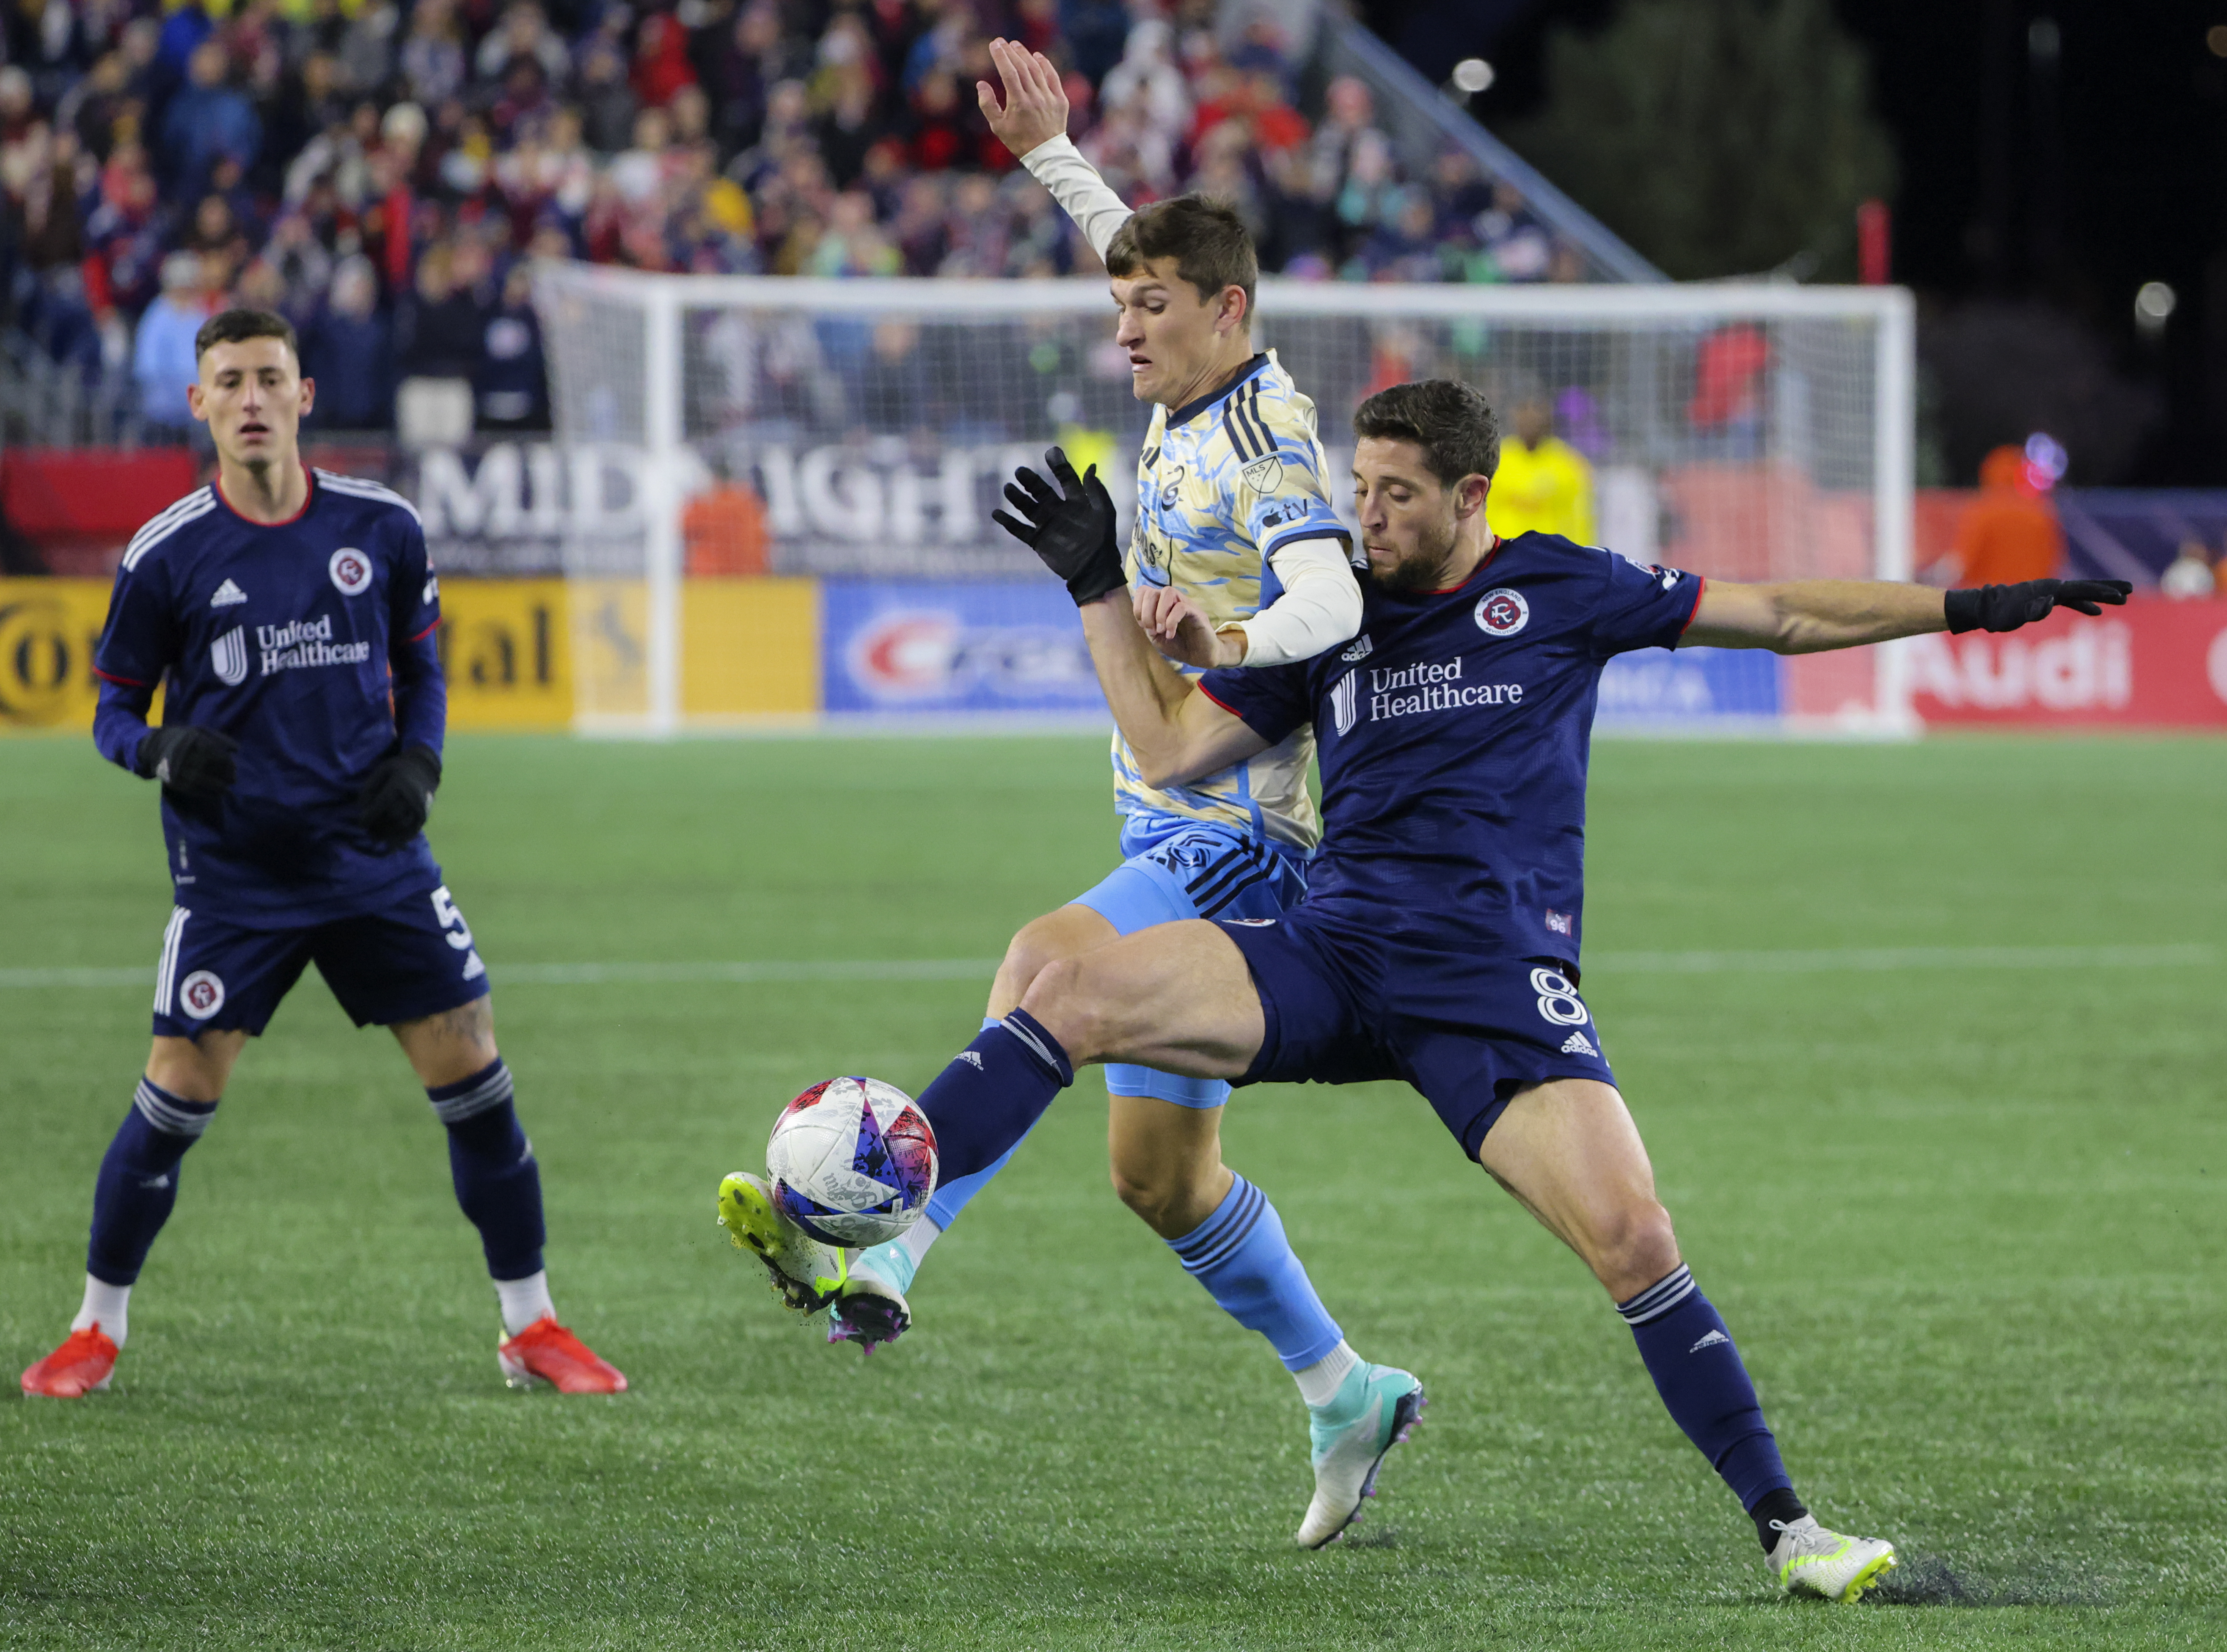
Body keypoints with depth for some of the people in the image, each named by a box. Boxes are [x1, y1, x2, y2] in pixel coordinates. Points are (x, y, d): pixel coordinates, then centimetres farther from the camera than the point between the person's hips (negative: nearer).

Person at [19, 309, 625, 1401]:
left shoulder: (382, 529, 0)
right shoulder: (165, 556, -6)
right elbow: (113, 707, 2)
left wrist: (418, 760, -5)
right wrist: (162, 750, -20)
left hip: (372, 855, 2)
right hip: (233, 871, -2)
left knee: (475, 1078, 0)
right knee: (176, 1099, -7)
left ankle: (530, 1329, 13)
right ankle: (96, 1330, 12)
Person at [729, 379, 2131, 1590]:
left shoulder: (1559, 592, 8)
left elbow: (1778, 616, 12)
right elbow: (1174, 748, 17)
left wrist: (1966, 608, 7)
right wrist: (1101, 594, 10)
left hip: (1499, 979, -3)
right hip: (1331, 952, 3)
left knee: (1634, 1239, -20)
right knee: (1075, 995, -20)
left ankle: (1787, 1528, -9)